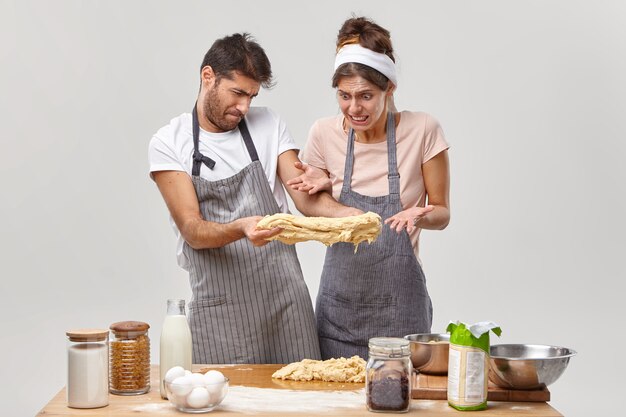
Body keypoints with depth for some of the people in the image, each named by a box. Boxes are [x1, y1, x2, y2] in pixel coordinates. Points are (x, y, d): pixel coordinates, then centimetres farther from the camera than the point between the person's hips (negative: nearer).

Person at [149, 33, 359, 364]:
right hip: (218, 306, -2)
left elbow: (306, 197, 1)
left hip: (284, 295, 2)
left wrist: (344, 213, -20)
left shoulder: (268, 125, 8)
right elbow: (192, 230, -9)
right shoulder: (168, 143, -1)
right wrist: (240, 229, -29)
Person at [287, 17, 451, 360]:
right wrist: (322, 186, -12)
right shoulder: (324, 133, -3)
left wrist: (420, 216, -21)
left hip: (399, 305, -2)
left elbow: (442, 212, 0)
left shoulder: (422, 131, -9)